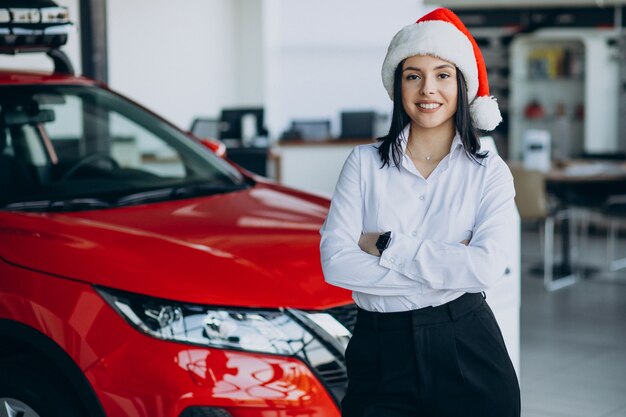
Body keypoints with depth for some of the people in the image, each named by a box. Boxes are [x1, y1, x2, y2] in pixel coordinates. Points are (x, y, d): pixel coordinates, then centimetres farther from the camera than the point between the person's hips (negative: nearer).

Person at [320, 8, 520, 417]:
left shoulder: (489, 171, 1)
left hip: (468, 351, 0)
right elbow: (335, 261, -10)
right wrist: (445, 267, -14)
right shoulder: (365, 162, 2)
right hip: (380, 352, 0)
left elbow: (489, 265, -15)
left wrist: (387, 246, -12)